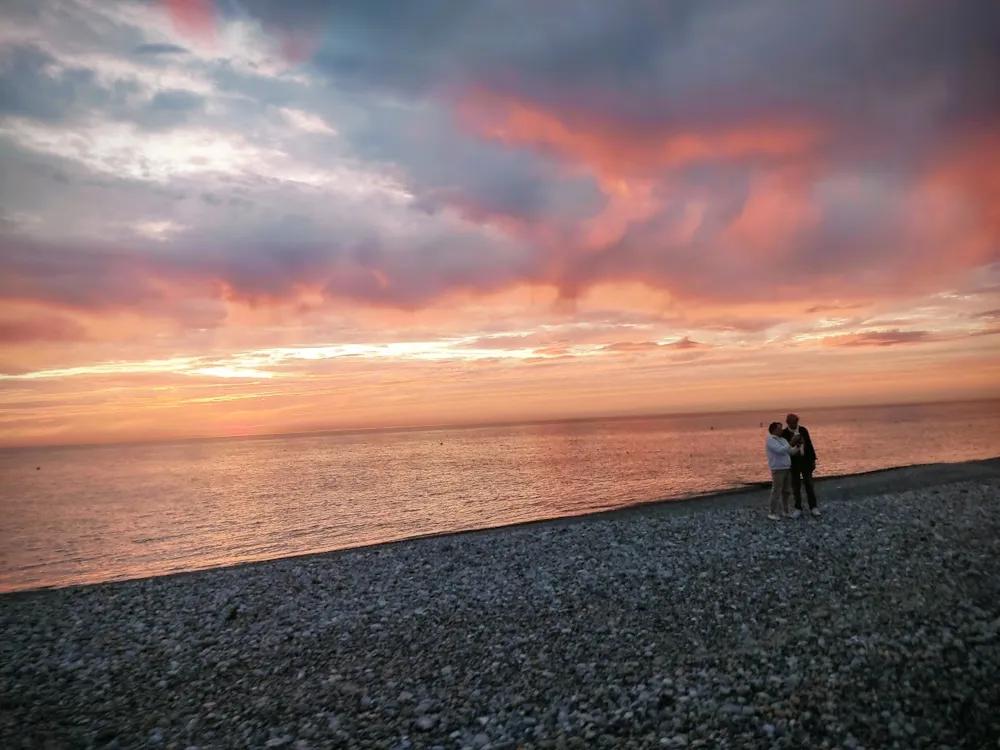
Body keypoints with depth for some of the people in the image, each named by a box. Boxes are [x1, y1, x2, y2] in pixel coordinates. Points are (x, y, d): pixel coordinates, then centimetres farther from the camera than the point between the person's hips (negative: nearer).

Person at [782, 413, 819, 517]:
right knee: (796, 486, 4)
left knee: (809, 485, 3)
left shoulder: (803, 430, 1)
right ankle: (798, 508, 14)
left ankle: (813, 507, 13)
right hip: (793, 463, -1)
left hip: (805, 461, 1)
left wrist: (813, 460, 2)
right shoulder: (784, 433, -6)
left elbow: (810, 445, 4)